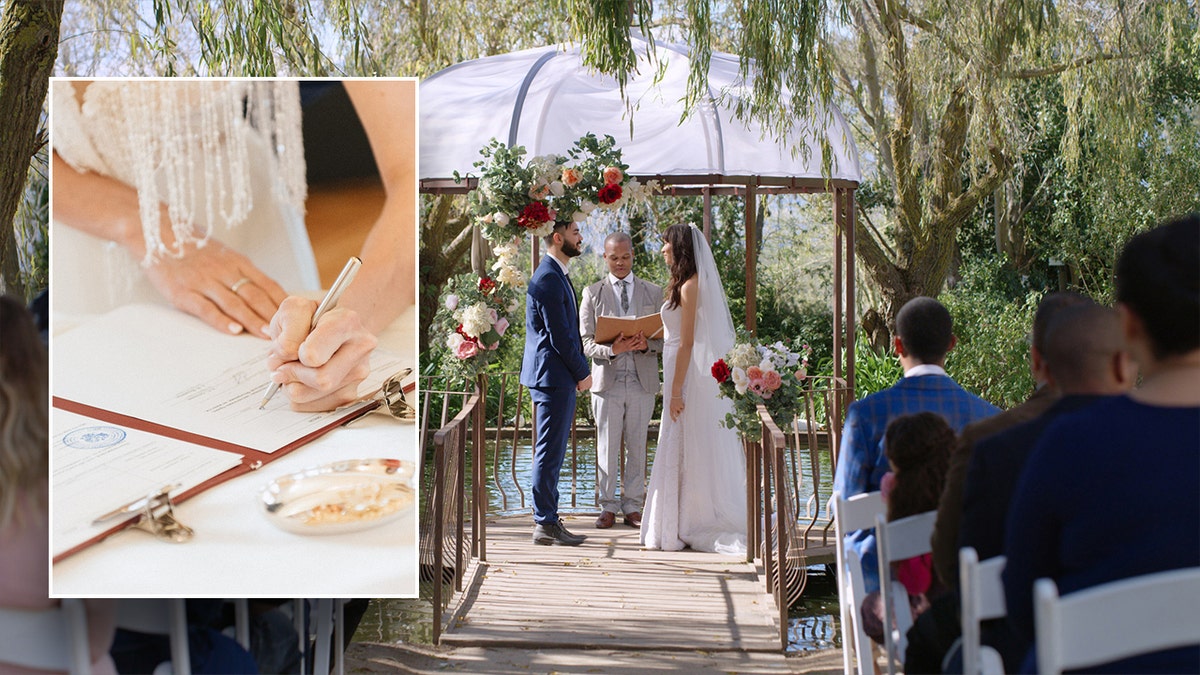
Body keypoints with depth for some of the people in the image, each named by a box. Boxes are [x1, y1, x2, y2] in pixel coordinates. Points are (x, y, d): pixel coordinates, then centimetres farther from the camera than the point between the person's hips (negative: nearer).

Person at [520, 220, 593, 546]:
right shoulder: (548, 279, -16)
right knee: (549, 453, -5)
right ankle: (546, 523, 1)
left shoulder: (555, 275, 17)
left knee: (551, 453, 13)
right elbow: (560, 335, -18)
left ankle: (546, 519, 20)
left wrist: (579, 370, 15)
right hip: (553, 376, -11)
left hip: (557, 378, 11)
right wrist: (582, 372, -9)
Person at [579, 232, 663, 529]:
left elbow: (664, 337, 6)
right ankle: (608, 507, 13)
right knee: (607, 448, 3)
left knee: (637, 447, 6)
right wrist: (612, 349, -20)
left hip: (642, 381, 1)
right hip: (607, 380, -1)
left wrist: (646, 344, -16)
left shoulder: (654, 292, 10)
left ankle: (632, 507, 15)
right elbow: (587, 342, -1)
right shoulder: (592, 293, 6)